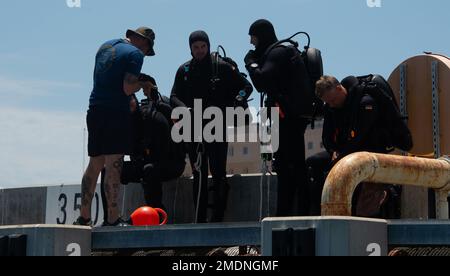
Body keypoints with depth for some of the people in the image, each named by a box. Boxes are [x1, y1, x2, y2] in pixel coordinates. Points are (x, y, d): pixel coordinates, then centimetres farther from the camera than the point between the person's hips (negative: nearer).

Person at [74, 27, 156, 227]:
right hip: (116, 112, -8)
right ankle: (112, 219, -10)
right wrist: (143, 84, 3)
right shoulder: (135, 54, -7)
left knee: (95, 164, 12)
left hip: (95, 110, 8)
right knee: (114, 165, -8)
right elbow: (128, 88, -17)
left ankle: (84, 217, 12)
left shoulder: (106, 46, 17)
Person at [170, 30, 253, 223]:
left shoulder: (222, 67, 2)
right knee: (199, 175, 6)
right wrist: (184, 109, -13)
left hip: (217, 128, -3)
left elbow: (246, 86, 5)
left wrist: (234, 103, -11)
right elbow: (174, 97, 8)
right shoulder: (184, 70, 12)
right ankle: (200, 219, 9)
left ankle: (218, 217, -2)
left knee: (219, 174, -6)